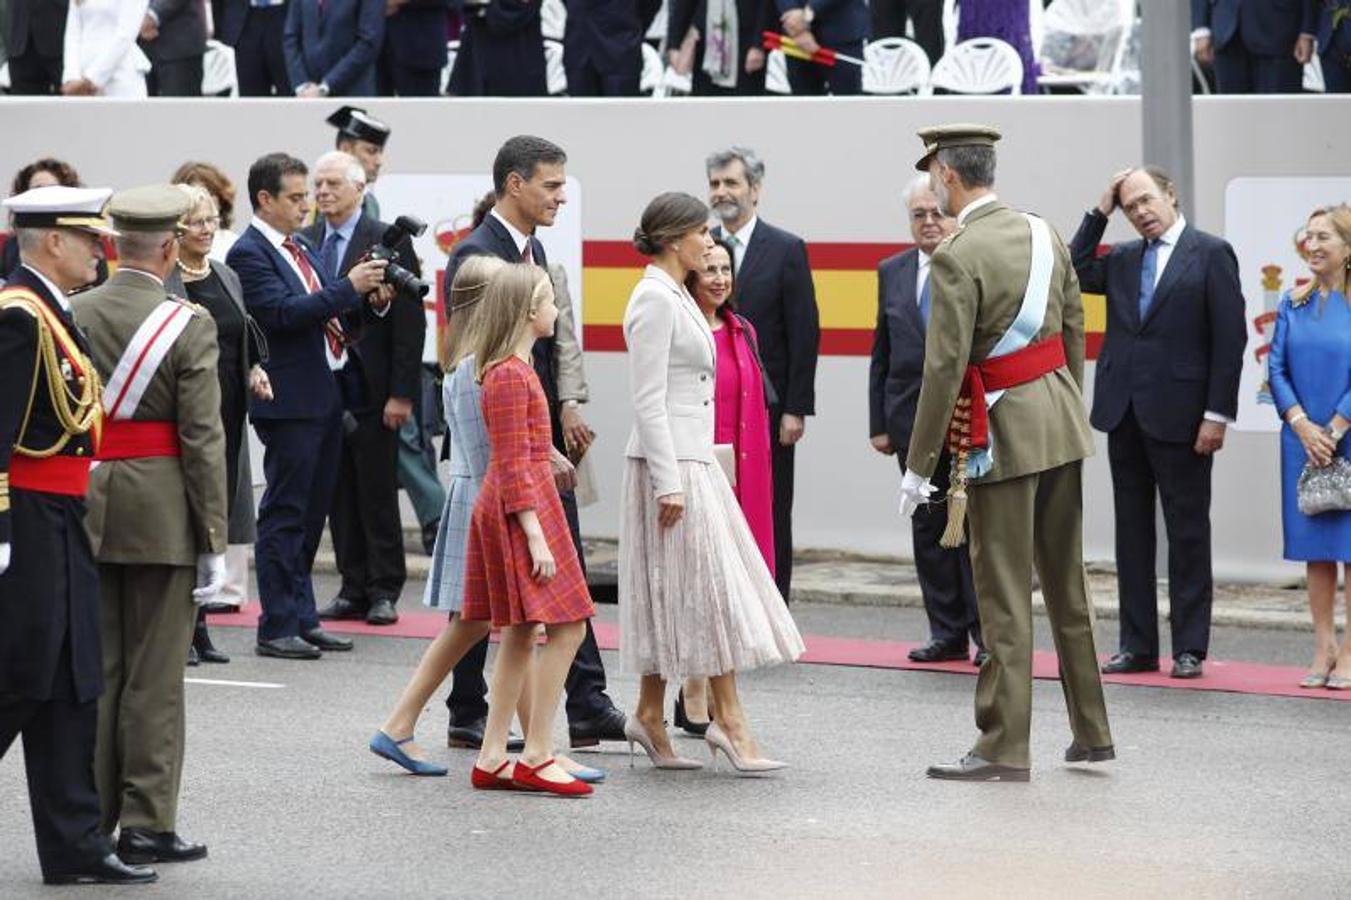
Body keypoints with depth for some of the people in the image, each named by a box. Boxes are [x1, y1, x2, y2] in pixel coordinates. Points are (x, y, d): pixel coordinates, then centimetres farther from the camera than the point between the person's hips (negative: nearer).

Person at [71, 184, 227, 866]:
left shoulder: (72, 315, 1)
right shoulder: (188, 325, -10)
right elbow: (203, 438, -12)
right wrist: (213, 538, -7)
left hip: (84, 508, 4)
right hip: (160, 511, -4)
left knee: (93, 671, 11)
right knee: (154, 674, 3)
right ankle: (146, 823, 5)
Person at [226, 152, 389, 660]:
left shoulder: (296, 250, 16)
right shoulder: (249, 253, -11)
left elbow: (326, 311, 20)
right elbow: (284, 312, -22)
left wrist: (365, 297, 2)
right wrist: (349, 287, -22)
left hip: (324, 397, 9)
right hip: (290, 403, -9)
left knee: (310, 514, 13)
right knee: (285, 515, -5)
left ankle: (302, 618, 20)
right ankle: (277, 628, -1)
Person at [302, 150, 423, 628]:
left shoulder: (389, 242, -4)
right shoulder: (304, 242, 8)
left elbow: (409, 323, -6)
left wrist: (401, 393, -12)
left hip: (371, 391, -4)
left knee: (377, 494, 1)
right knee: (339, 495, 8)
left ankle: (383, 592, 8)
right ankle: (353, 590, 14)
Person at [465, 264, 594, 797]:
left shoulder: (512, 370, 16)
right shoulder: (512, 376, -15)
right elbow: (512, 465, -18)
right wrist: (535, 534, -20)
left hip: (505, 511, 11)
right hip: (523, 509, -11)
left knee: (520, 635, 10)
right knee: (566, 629, -10)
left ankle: (491, 758, 11)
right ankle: (536, 757, -9)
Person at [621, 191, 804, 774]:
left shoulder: (674, 297, 15)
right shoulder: (655, 299, -14)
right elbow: (648, 400, -19)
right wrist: (669, 484, -21)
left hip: (693, 461, 10)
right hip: (671, 464, -10)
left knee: (676, 594, 10)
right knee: (710, 589, -7)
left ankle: (649, 716, 13)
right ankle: (729, 720, -5)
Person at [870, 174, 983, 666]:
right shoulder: (892, 273, 12)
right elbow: (882, 353, 14)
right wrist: (878, 423, 9)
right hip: (914, 419, 4)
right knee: (928, 528, 7)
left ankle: (986, 633, 4)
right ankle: (947, 634, 14)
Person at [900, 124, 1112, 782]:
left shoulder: (957, 258, -16)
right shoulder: (1044, 234, 6)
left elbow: (944, 368, -17)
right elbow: (1075, 331, 12)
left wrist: (919, 466, -12)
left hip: (1003, 431, -7)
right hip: (1061, 424, 7)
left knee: (1004, 594, -3)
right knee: (1067, 583, 16)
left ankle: (1004, 749, -1)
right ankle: (1091, 733, 23)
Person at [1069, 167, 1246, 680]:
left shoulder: (1211, 253, -3)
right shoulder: (1124, 259, 14)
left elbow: (1230, 337, -7)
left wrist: (1217, 414, -13)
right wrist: (1100, 213, 2)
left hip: (1178, 417, -6)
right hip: (1123, 411, 6)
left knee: (1187, 533, 1)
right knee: (1132, 531, 9)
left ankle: (1189, 648, 6)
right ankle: (1138, 645, 14)